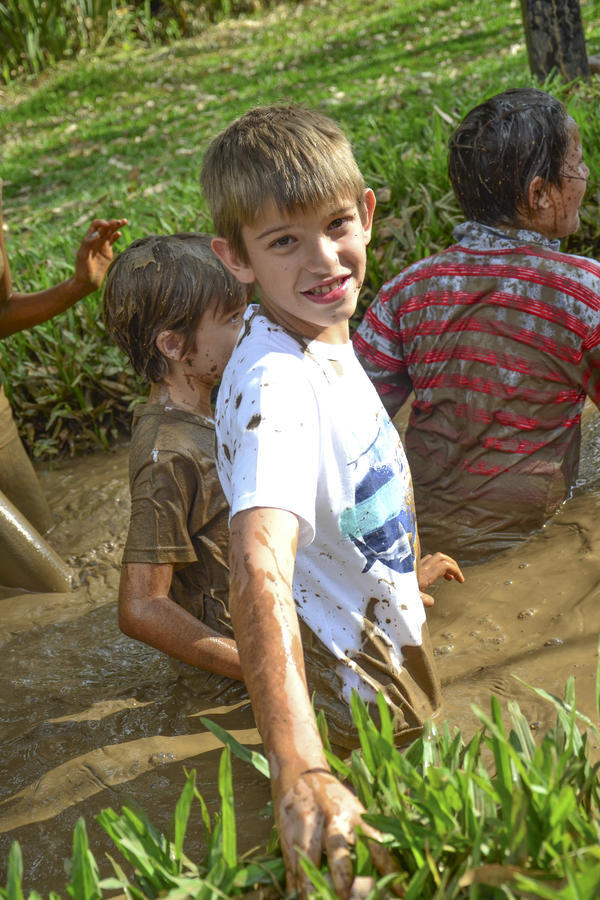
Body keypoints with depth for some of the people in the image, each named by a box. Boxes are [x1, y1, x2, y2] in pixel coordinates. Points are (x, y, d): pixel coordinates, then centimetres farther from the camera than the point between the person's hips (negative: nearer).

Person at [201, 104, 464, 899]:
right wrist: (298, 772, -65)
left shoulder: (323, 333, -7)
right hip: (356, 690, -9)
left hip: (395, 639, 9)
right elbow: (260, 564, -53)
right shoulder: (274, 387, -36)